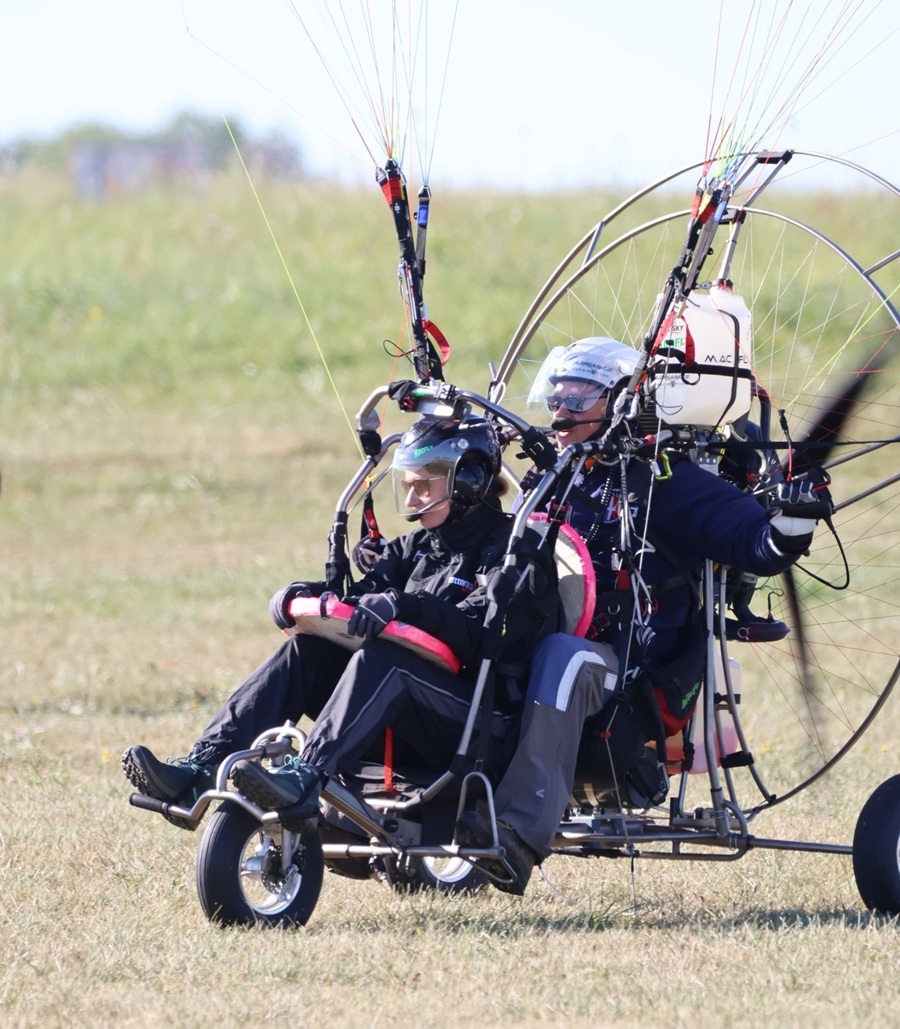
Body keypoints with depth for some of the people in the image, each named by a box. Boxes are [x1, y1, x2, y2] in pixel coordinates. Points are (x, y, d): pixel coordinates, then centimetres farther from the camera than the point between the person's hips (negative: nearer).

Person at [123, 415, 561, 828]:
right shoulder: (417, 547, 21)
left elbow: (476, 635, -21)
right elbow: (360, 598, 10)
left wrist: (400, 607, -36)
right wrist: (305, 596, -11)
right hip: (412, 728, 8)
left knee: (383, 657, -34)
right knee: (306, 650, -12)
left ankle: (303, 780, -53)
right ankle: (198, 771, -27)